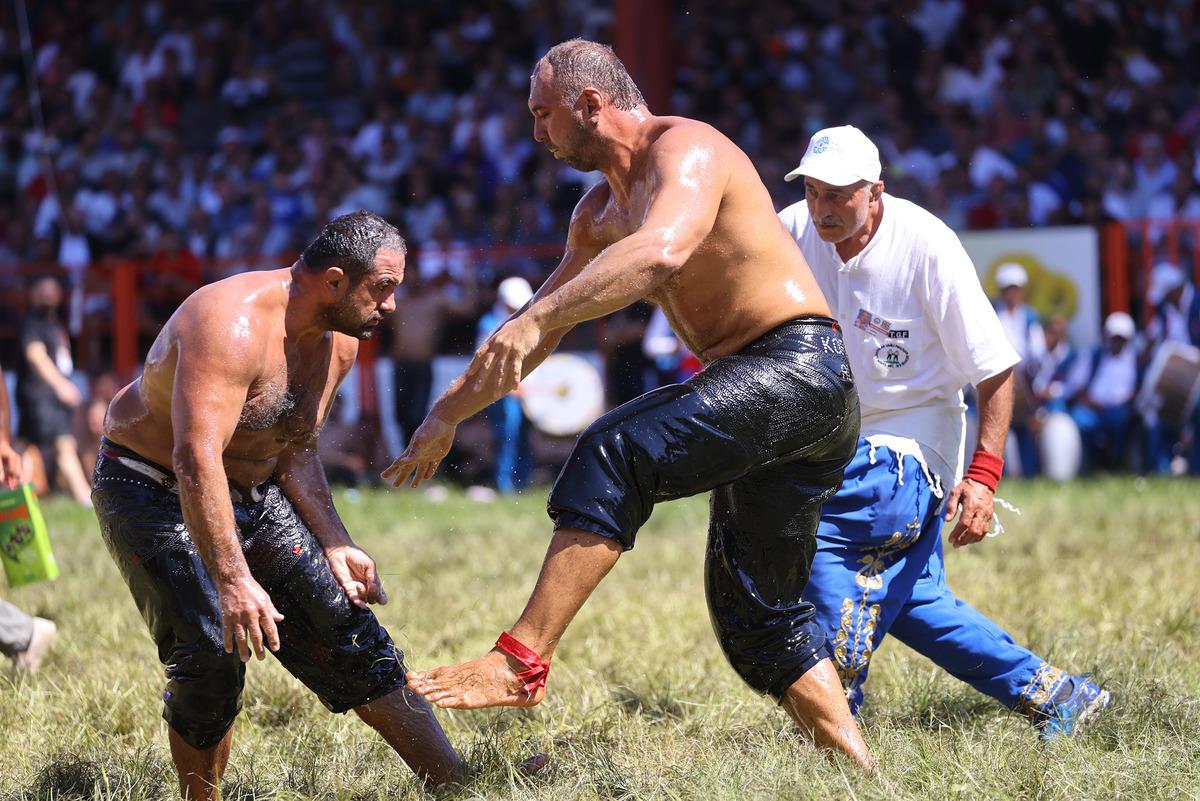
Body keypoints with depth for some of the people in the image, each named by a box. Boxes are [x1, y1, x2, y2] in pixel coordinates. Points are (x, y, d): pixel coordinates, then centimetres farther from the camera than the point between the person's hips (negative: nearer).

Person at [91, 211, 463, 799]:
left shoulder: (338, 342, -1)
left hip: (252, 492, 8)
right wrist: (233, 580, -45)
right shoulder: (232, 325, -31)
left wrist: (334, 546, 0)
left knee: (346, 626, 0)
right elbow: (196, 458, -39)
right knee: (211, 655, -20)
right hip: (152, 491, -8)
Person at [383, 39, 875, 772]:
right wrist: (450, 412, 29)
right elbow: (541, 324, 29)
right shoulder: (603, 209, 18)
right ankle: (861, 775, 15)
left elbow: (663, 251, -34)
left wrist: (538, 318, -42)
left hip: (800, 366, -10)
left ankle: (521, 662, -30)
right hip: (762, 393, 10)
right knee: (756, 614, 11)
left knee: (617, 454, -25)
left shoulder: (686, 149, -12)